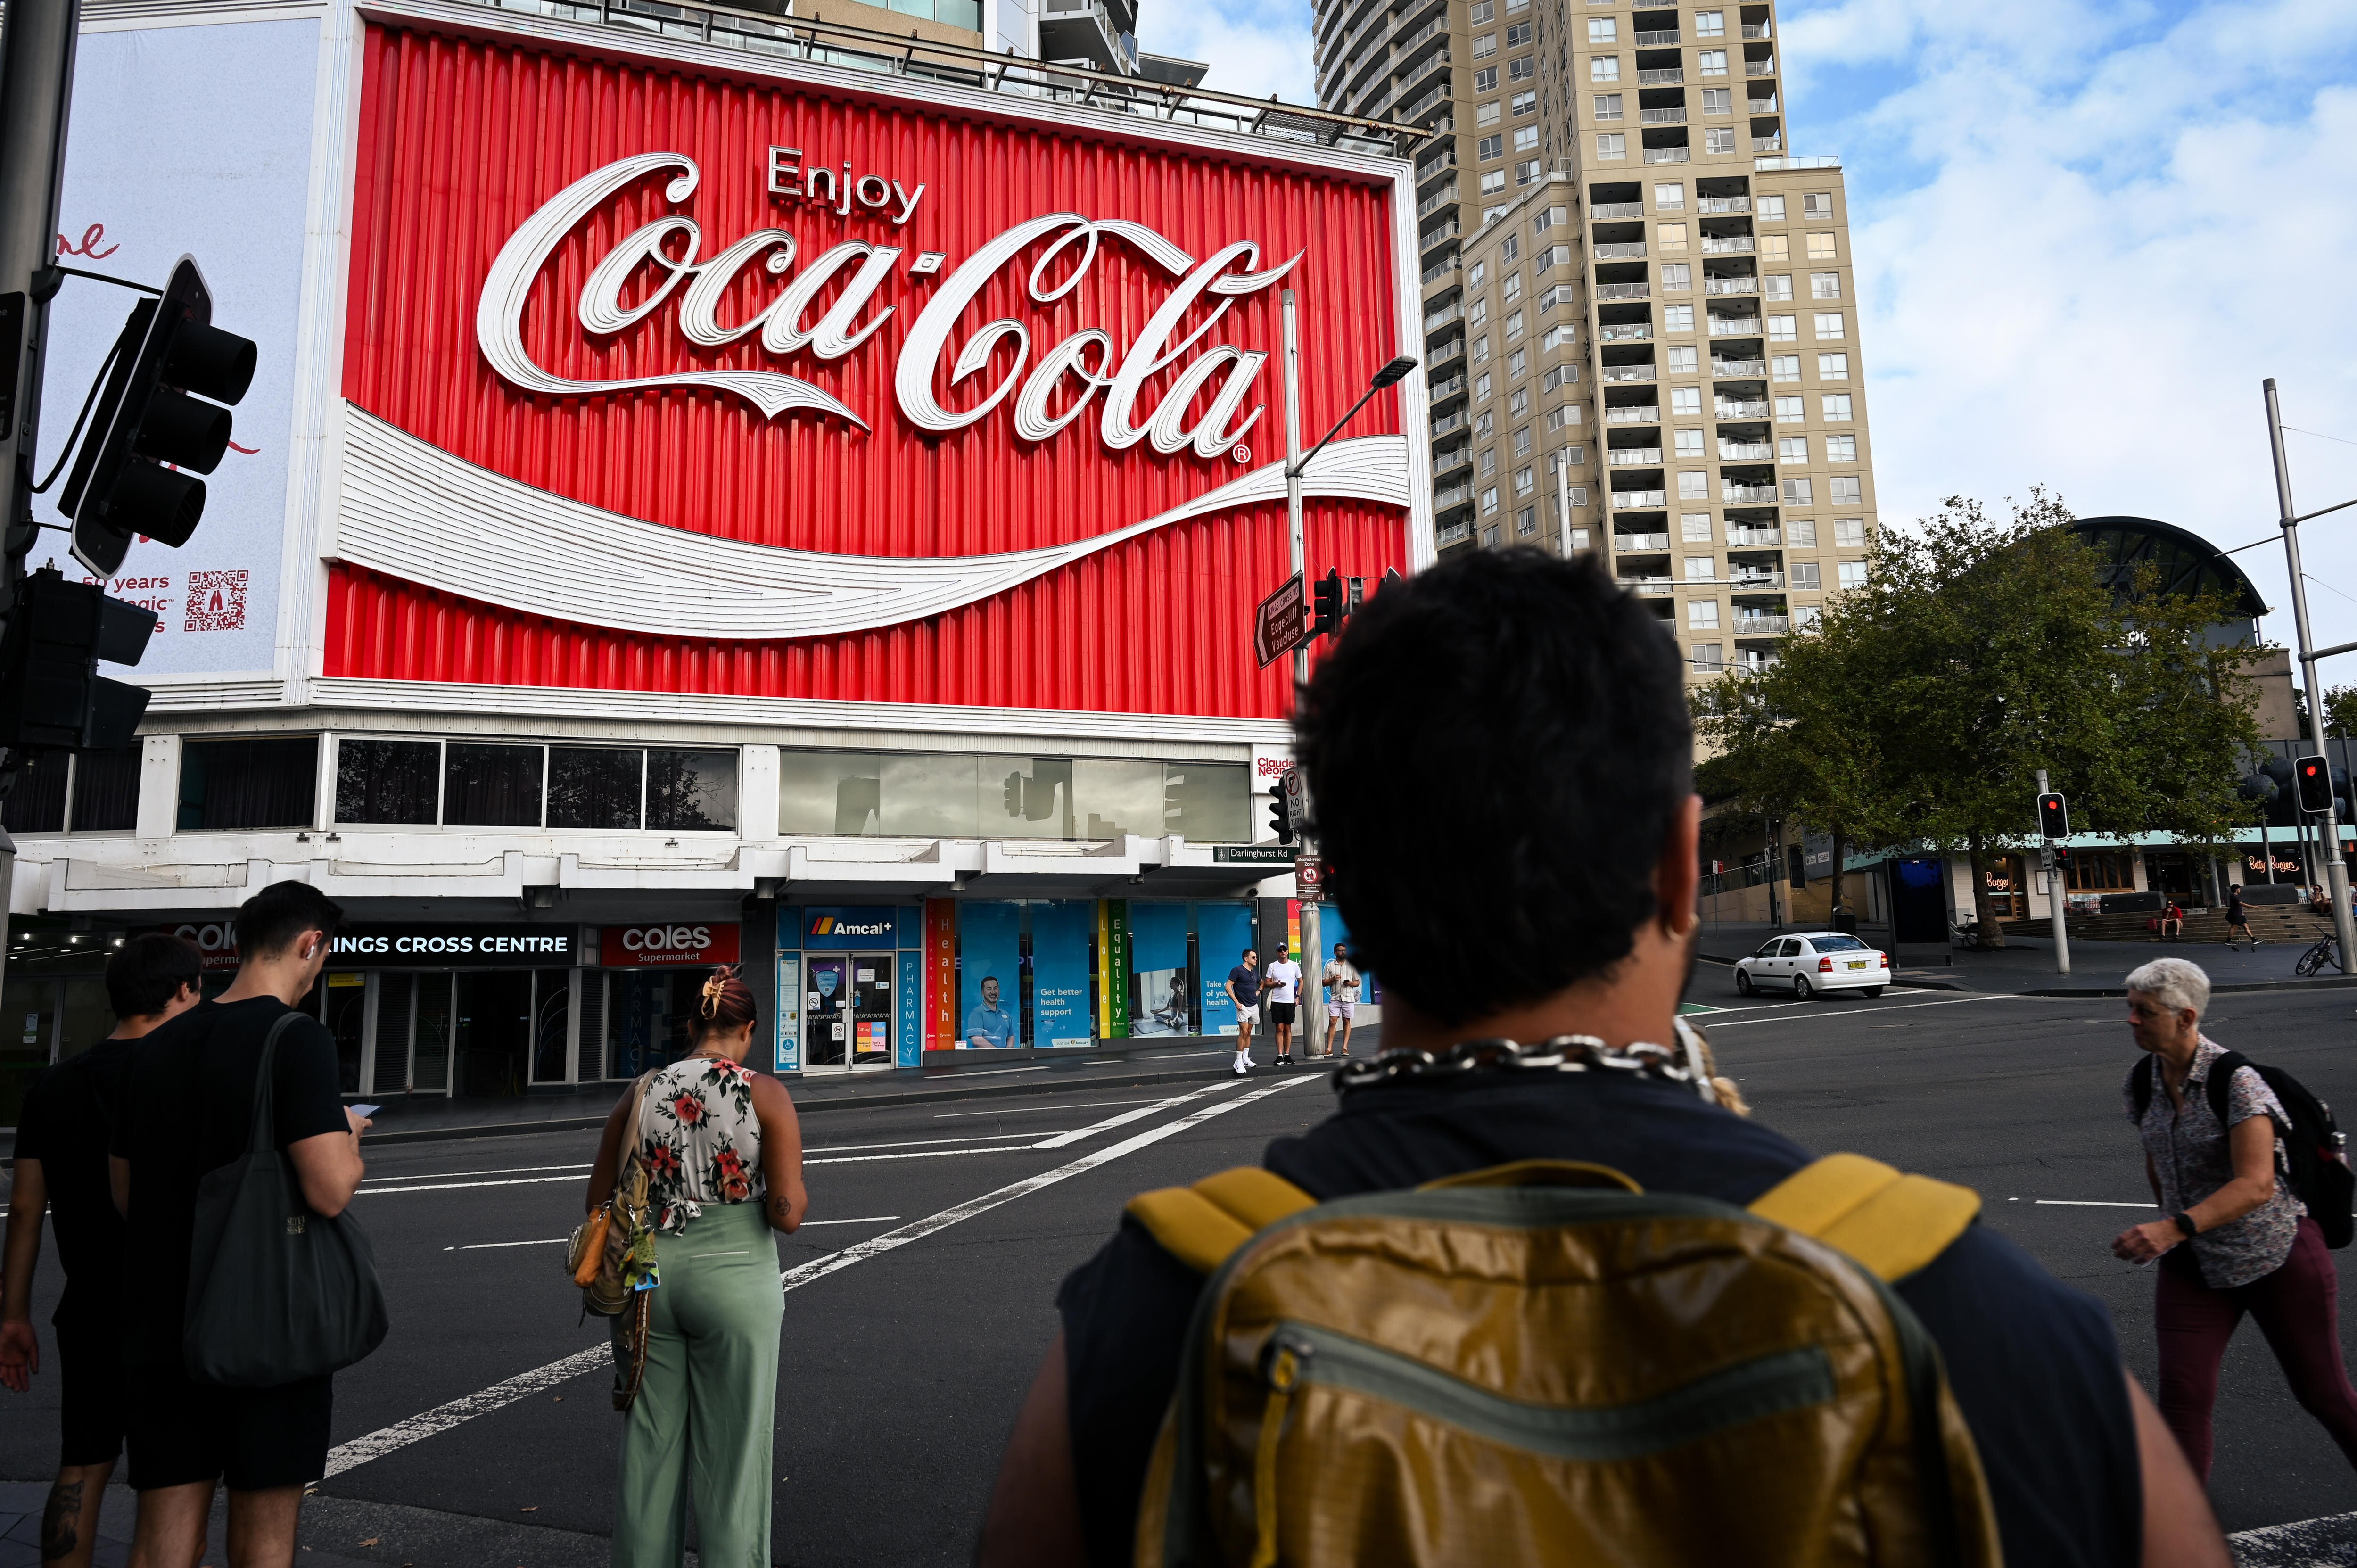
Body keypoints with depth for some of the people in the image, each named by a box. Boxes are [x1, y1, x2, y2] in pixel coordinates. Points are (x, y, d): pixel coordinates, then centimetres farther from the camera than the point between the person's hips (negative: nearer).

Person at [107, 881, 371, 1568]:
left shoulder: (155, 1049, 8)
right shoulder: (298, 1036, -15)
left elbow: (125, 1195, 15)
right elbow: (332, 1189, -22)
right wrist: (347, 1134, -2)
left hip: (160, 1327, 6)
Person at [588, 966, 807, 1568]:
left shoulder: (642, 1093, 1)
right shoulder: (766, 1094, -10)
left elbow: (599, 1203, 6)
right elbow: (788, 1214, -15)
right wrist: (795, 1193, 5)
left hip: (649, 1276, 4)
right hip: (735, 1277, -4)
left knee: (650, 1447, 18)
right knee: (733, 1447, 10)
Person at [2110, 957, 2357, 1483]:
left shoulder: (2236, 1080, -22)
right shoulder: (2142, 1084, -2)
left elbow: (2256, 1184, -30)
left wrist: (2173, 1228, -40)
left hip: (2278, 1255, -4)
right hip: (2193, 1263, 5)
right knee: (2182, 1393, -5)